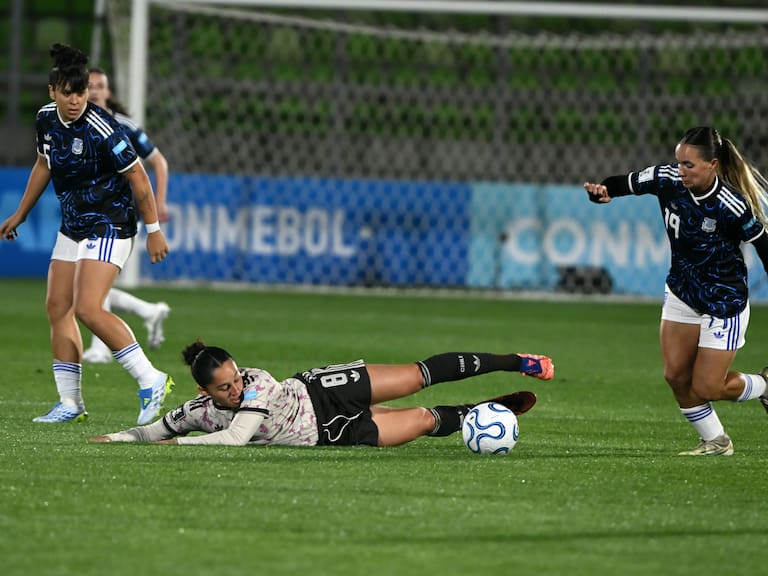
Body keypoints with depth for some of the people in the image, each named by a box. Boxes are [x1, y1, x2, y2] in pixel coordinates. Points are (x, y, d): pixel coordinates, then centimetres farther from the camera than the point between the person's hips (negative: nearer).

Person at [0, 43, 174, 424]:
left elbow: (138, 177, -15)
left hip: (109, 226, -8)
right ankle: (70, 404, 12)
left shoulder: (100, 129, -22)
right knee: (57, 308, 5)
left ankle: (151, 382, -11)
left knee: (87, 309, -18)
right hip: (72, 227, 8)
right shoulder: (46, 120, 2)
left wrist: (153, 230, -13)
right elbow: (44, 165, 20)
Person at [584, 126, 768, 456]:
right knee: (676, 376, 4)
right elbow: (625, 184, -6)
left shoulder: (732, 206, -28)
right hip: (681, 293, 6)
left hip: (724, 302, -6)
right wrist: (602, 190, -29)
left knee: (706, 388, -2)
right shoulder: (668, 180, -15)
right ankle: (716, 441, 23)